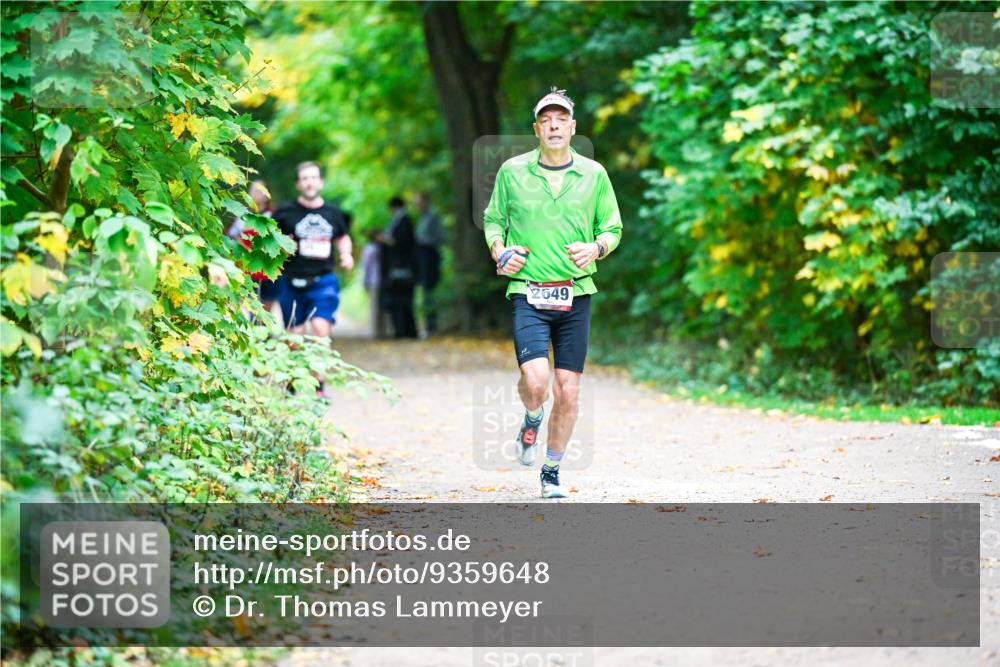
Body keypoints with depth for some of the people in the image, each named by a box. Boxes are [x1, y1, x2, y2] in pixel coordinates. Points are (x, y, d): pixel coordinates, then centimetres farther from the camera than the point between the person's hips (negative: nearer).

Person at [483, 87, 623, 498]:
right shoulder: (512, 172, 4)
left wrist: (596, 248, -8)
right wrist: (500, 252, -4)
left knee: (568, 391, 1)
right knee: (536, 381, -20)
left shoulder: (593, 174, 6)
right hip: (528, 294, -2)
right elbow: (493, 219, 15)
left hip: (576, 294, 2)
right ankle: (531, 419, 16)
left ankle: (552, 472, 18)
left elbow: (613, 228, 13)